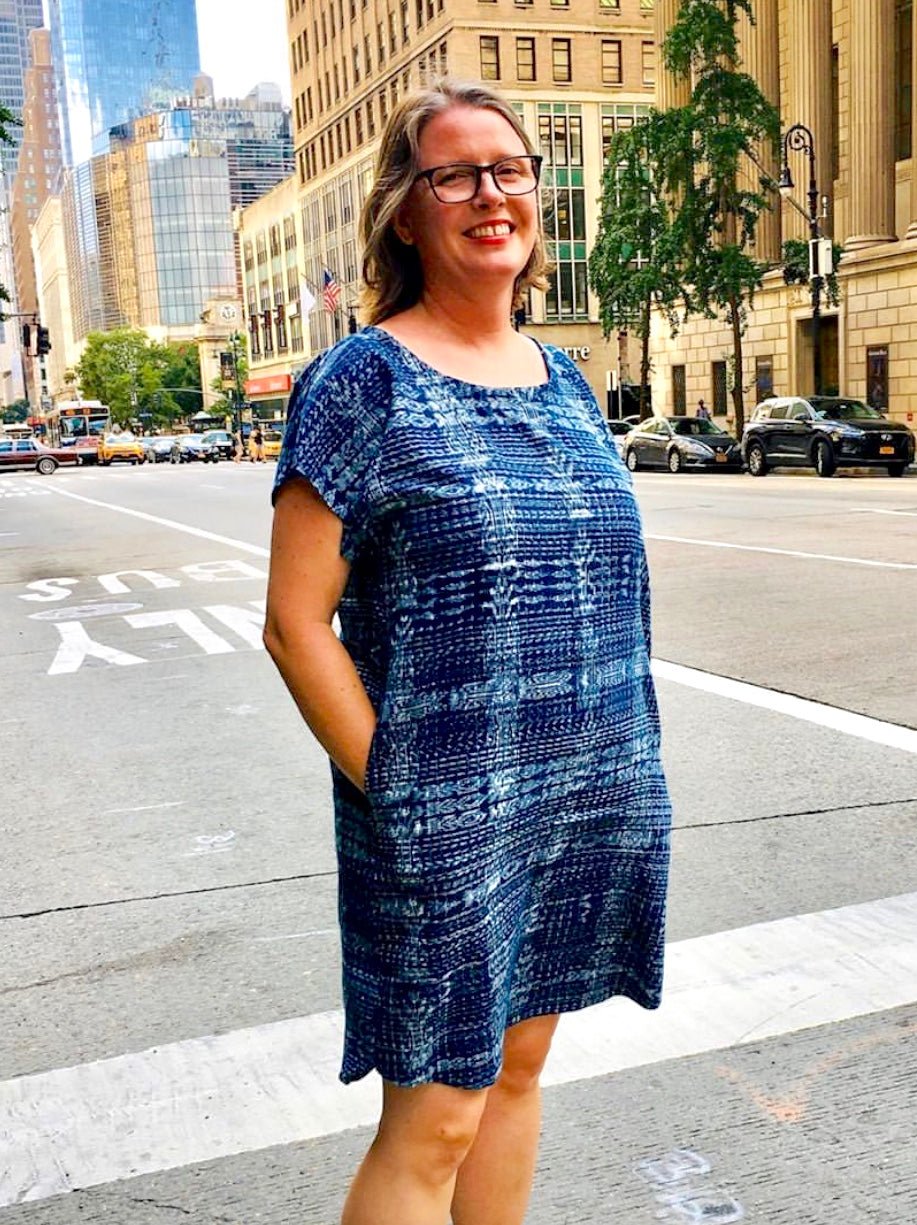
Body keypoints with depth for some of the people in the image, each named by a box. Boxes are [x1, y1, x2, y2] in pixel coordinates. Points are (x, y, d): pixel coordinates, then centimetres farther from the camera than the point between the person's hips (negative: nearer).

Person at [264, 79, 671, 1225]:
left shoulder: (563, 379, 11)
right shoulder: (363, 382, -9)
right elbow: (296, 620, -12)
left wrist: (619, 769, 12)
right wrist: (389, 787, -14)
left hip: (590, 797, 6)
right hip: (444, 820, -6)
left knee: (518, 1061, 19)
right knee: (432, 1121, 3)